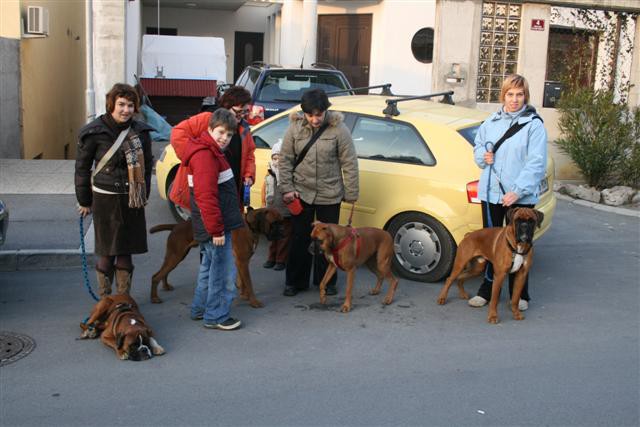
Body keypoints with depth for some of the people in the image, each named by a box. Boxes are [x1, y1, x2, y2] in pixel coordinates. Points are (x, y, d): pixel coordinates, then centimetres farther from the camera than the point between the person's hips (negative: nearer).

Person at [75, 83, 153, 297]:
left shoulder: (141, 132, 2)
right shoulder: (95, 132, -8)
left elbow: (146, 166, 13)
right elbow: (82, 167, -1)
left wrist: (144, 195, 13)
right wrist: (84, 201, 2)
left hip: (131, 199, 3)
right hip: (105, 199, -3)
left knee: (126, 251, 9)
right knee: (107, 252, 4)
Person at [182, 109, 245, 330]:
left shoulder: (212, 152, 14)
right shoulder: (205, 156, -19)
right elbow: (206, 197, -25)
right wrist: (216, 230, -24)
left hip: (214, 224, 11)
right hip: (214, 224, -11)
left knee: (209, 266, 20)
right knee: (223, 270, -3)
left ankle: (200, 309, 32)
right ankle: (216, 317, 6)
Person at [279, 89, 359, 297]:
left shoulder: (339, 129, -12)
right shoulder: (295, 128, -7)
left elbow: (349, 164, -7)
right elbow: (285, 160, 1)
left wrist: (351, 194, -6)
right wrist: (286, 188, -5)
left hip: (330, 195, -1)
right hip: (301, 192, 1)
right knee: (300, 238, 10)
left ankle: (326, 281, 27)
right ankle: (295, 281, 23)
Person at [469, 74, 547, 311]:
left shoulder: (534, 125, -6)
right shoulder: (490, 122, 9)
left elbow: (536, 163, -13)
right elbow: (477, 149, 20)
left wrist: (518, 191, -22)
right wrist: (483, 156, -4)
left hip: (521, 196, -4)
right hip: (491, 192, 4)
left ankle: (519, 295, 19)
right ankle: (487, 290, 25)